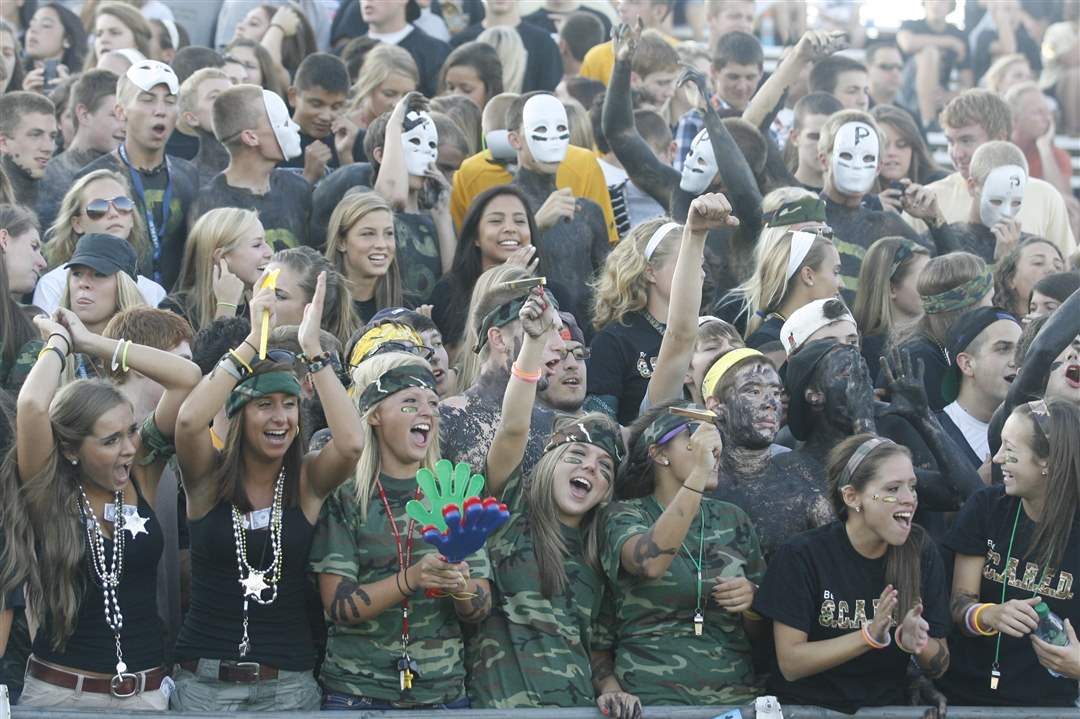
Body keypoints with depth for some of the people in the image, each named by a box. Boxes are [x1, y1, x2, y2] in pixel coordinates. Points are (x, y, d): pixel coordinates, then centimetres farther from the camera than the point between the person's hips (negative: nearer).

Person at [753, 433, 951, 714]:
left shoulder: (921, 552, 0)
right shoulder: (803, 556, -8)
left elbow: (938, 667, 5)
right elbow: (790, 664, -9)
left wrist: (916, 643, -16)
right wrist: (870, 636, -18)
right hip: (808, 706, -3)